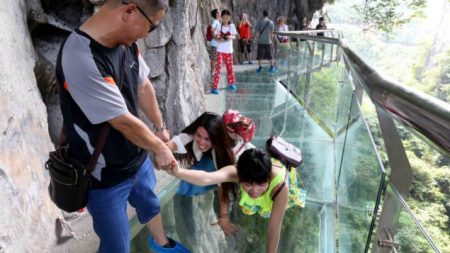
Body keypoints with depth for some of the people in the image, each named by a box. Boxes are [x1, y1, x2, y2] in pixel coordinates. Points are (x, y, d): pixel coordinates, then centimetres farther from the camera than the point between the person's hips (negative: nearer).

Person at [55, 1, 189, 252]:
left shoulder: (126, 42, -8)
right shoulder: (82, 60, -34)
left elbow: (144, 87, 6)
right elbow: (125, 122, -27)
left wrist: (161, 127, 13)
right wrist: (160, 149, -11)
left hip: (137, 157, 8)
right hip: (105, 175, -8)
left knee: (149, 201, 31)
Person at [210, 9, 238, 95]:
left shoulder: (232, 26, 3)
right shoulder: (219, 26, -1)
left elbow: (234, 36, 4)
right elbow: (215, 36, 2)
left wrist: (230, 37, -18)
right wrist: (219, 38, -20)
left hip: (229, 50, 2)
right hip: (220, 50, -2)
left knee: (230, 67, 14)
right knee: (218, 67, -12)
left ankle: (231, 84, 36)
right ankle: (214, 87, -12)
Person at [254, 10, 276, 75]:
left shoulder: (260, 22, -5)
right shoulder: (271, 22, 2)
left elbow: (256, 31, -5)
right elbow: (272, 32, 7)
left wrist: (255, 37, 10)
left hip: (261, 41, -2)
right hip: (268, 41, 2)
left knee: (259, 56, 7)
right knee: (270, 55, 10)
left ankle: (260, 68, 7)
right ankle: (272, 67, 12)